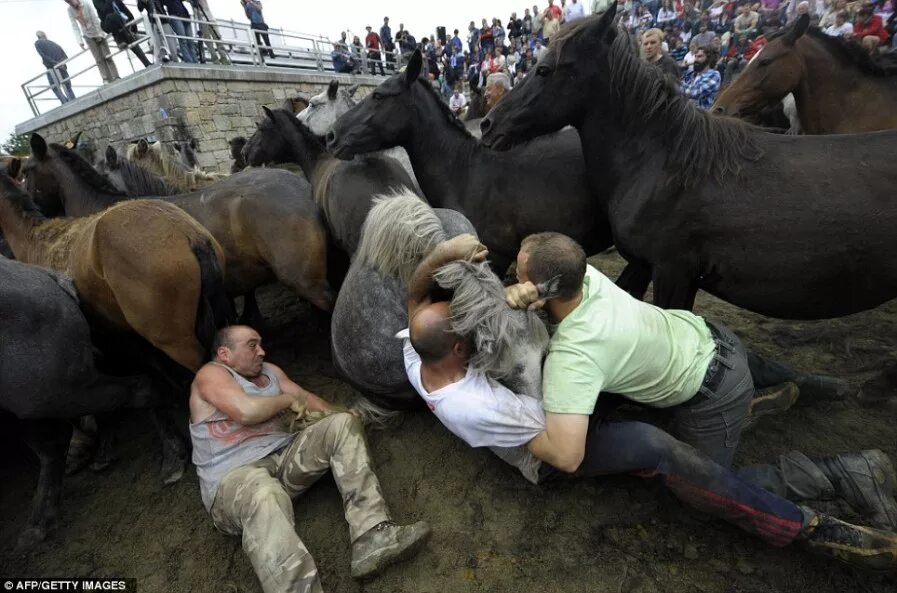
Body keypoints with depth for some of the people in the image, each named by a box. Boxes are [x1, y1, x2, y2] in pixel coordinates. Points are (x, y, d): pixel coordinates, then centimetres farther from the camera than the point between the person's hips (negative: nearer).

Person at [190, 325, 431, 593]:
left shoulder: (269, 371, 20)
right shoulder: (210, 375, -3)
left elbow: (305, 397, 20)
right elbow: (246, 410, -21)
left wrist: (340, 424, 4)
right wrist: (287, 400, -3)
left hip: (284, 457, 7)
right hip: (234, 478, -7)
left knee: (344, 423, -11)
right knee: (265, 496, -42)